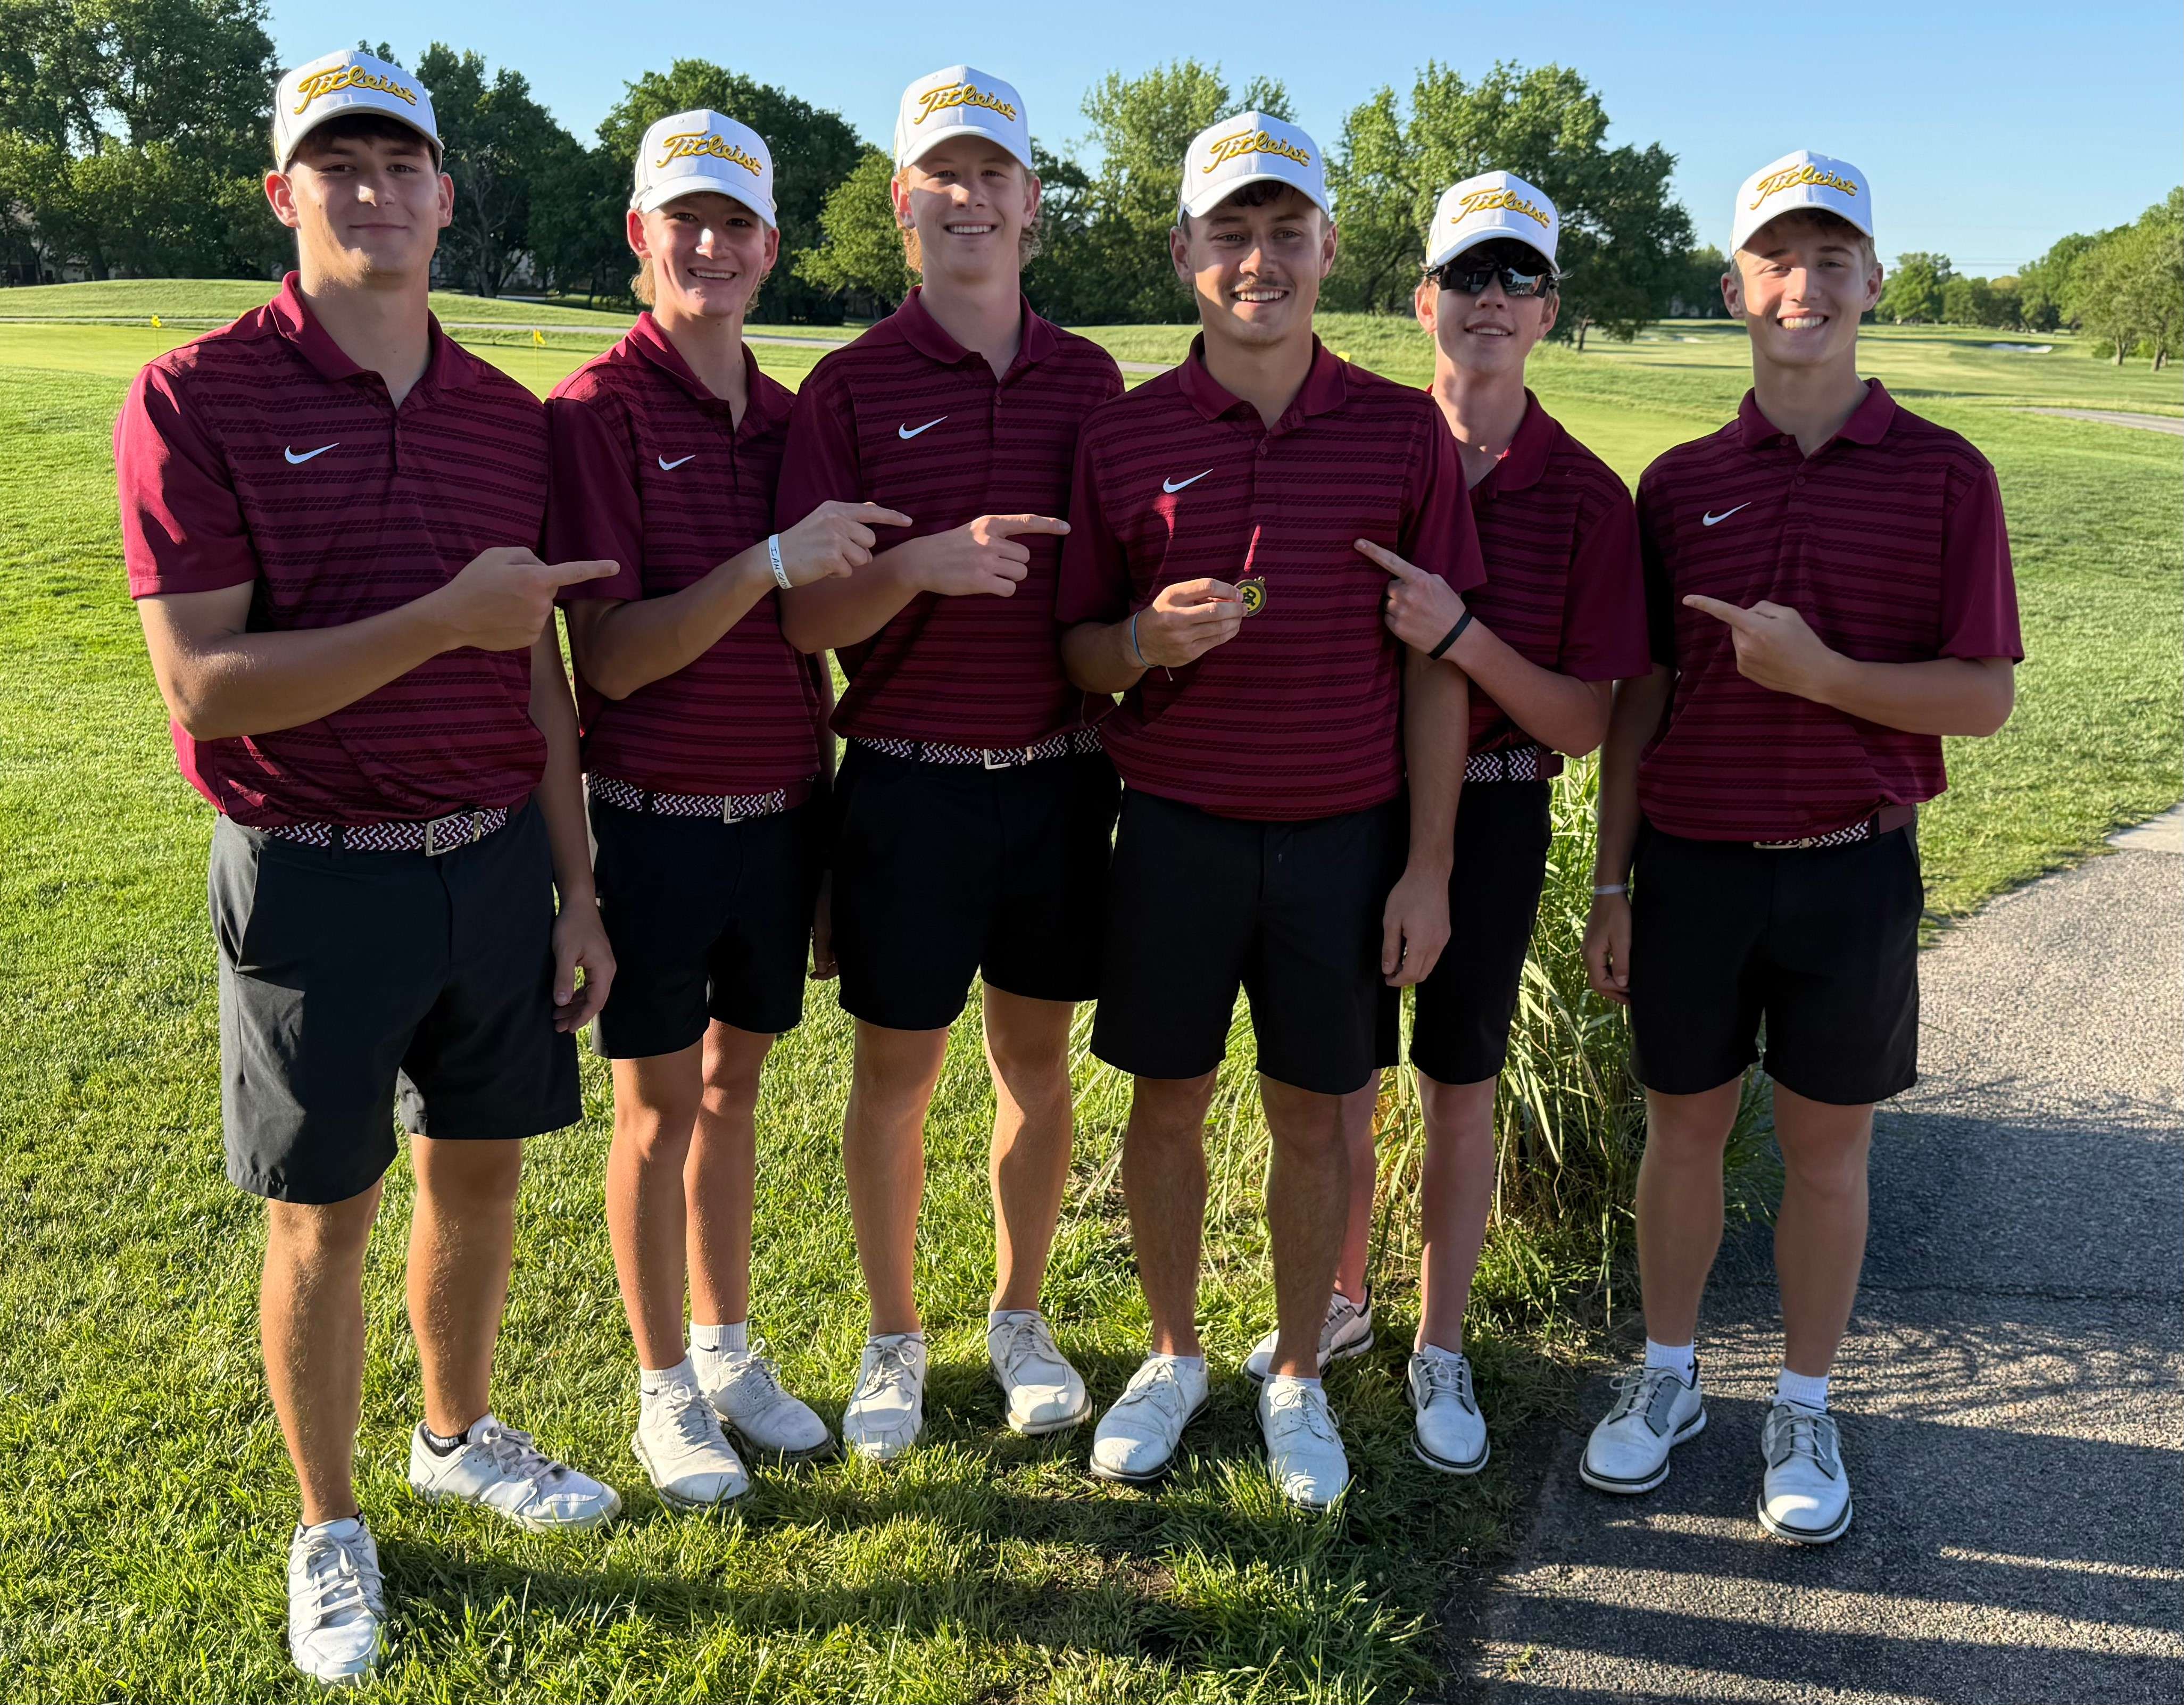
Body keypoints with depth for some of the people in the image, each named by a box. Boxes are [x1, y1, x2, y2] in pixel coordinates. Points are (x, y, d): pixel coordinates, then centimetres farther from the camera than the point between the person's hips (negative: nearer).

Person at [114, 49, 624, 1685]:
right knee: (322, 1215, 9)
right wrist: (446, 619, -21)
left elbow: (539, 674, 9)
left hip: (495, 864, 4)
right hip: (316, 877, -4)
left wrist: (575, 888, 8)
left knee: (483, 1170, 17)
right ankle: (331, 1529, 30)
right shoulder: (196, 400, -10)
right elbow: (206, 687, -16)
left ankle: (460, 1437, 41)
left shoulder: (510, 417, 5)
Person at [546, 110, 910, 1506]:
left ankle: (729, 1347, 34)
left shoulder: (791, 420, 6)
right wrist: (772, 561, -26)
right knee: (660, 1104, 8)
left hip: (781, 814, 5)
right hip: (658, 819, -5)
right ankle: (666, 1387, 25)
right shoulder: (595, 414, -10)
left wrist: (828, 831, 13)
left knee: (736, 1083, 17)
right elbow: (607, 659, -17)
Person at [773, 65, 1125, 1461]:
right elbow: (807, 617, -8)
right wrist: (919, 565, -27)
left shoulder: (1090, 380, 6)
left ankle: (1021, 1317, 31)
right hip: (908, 778, -2)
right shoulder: (850, 387, -2)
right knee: (896, 1070, 8)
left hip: (1059, 772, 2)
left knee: (1037, 1059, 12)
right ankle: (895, 1338, 27)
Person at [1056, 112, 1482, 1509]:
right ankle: (1175, 1356, 33)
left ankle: (1298, 1379, 30)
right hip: (1177, 827, 1)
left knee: (1315, 1117, 9)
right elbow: (1078, 649, 5)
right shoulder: (1125, 437, 0)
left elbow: (1435, 661, 0)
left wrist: (1427, 865, -4)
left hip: (1346, 835, 0)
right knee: (1166, 1102, 10)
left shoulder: (1403, 431, 0)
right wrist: (1146, 642, -19)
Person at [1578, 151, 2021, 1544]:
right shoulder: (1680, 484, 3)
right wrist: (1613, 884, 3)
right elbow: (1639, 696, 5)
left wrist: (1820, 672, -20)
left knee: (1828, 1150, 10)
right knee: (1684, 1131, 12)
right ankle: (1667, 1377, 32)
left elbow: (1985, 697, -5)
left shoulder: (1945, 476, -2)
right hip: (1690, 864, 2)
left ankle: (1806, 1414, 28)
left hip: (1852, 870, -1)